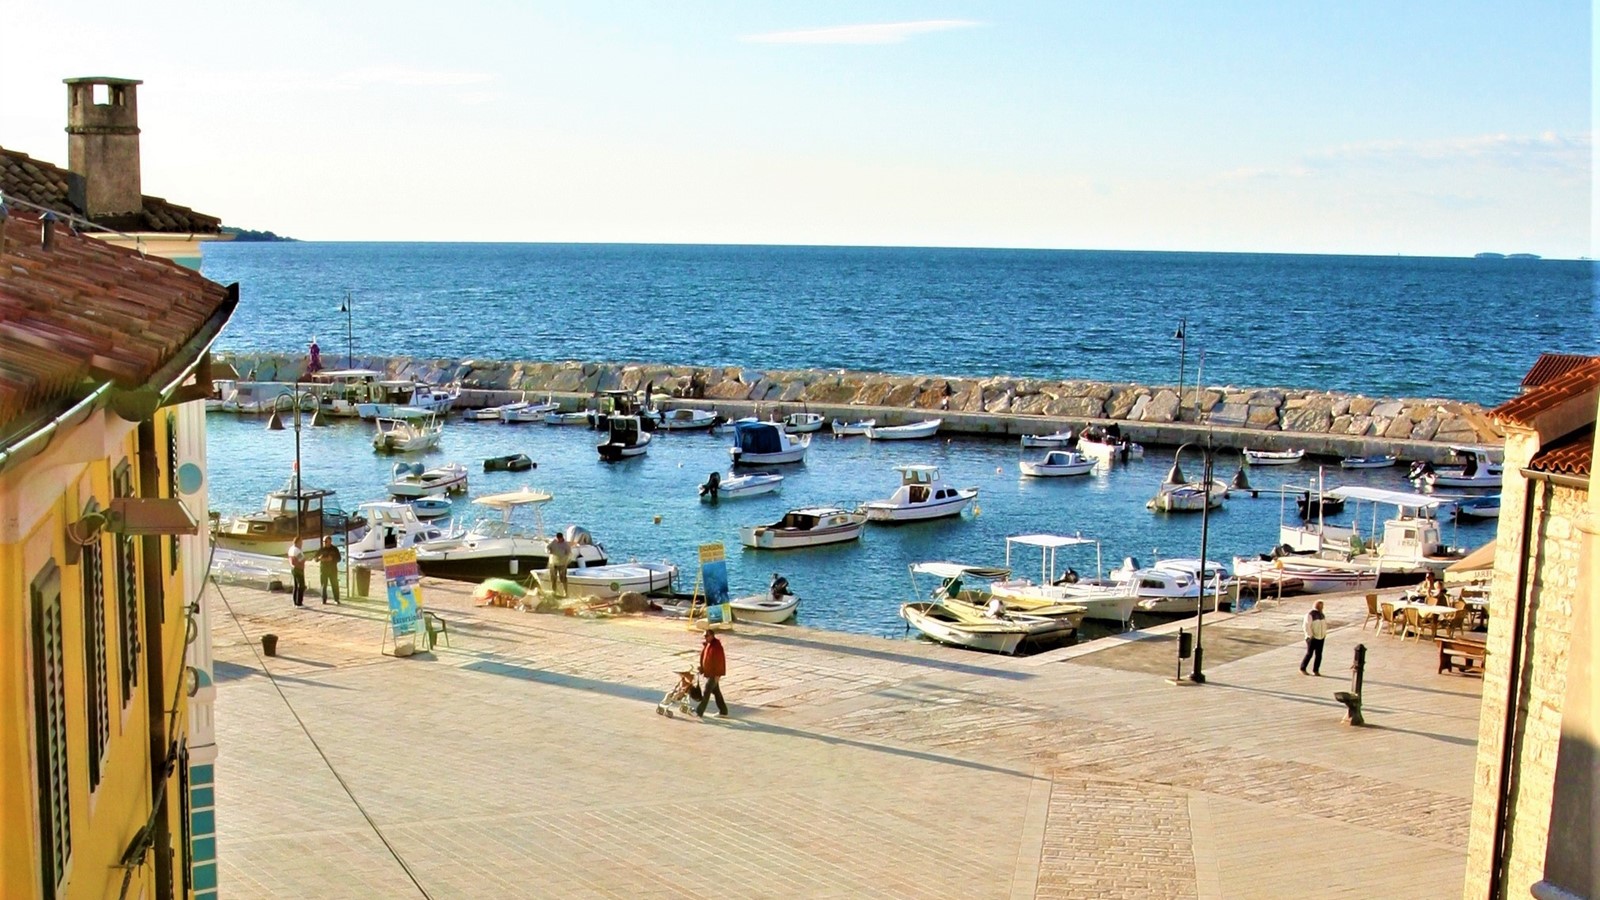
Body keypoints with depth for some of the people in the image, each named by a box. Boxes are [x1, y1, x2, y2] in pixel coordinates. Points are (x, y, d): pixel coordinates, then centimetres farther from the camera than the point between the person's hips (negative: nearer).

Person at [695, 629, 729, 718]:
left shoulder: (717, 646, -18)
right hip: (709, 673, 10)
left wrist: (717, 674, -22)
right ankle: (723, 712, 22)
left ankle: (699, 711, -3)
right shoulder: (706, 645, 9)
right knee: (716, 692, 15)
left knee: (706, 692, -7)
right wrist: (701, 669, 14)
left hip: (714, 674, -10)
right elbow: (703, 657, 19)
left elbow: (719, 661, -21)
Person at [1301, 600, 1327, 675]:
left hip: (1320, 638, 7)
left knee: (1318, 654, 3)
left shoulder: (1321, 614, 9)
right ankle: (1302, 669, 10)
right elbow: (1306, 627, -18)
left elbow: (1325, 624, 23)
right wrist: (1311, 636, -18)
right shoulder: (1310, 615, -14)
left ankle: (1315, 671, 9)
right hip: (1312, 638, -7)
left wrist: (1324, 634, 13)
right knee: (1309, 654, -3)